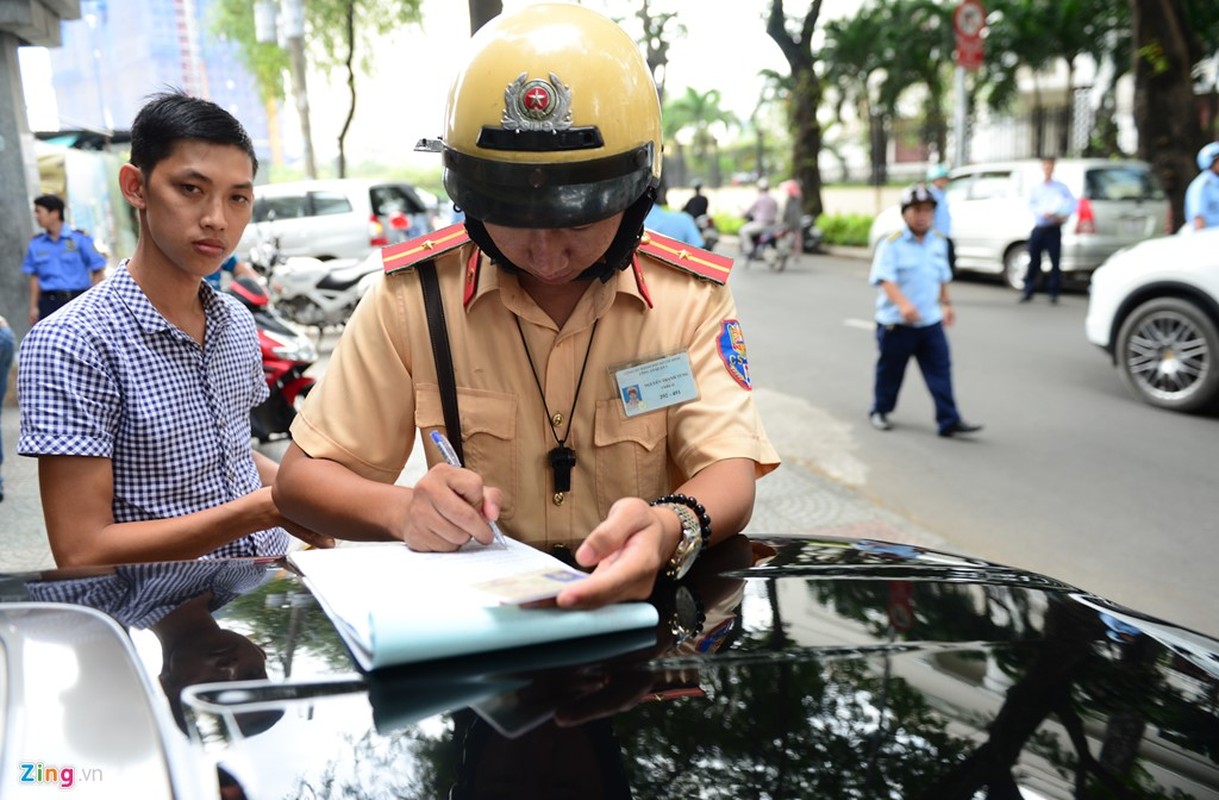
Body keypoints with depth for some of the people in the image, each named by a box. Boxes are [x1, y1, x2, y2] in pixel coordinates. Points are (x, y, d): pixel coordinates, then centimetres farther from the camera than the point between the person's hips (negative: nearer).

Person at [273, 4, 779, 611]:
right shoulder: (413, 293, -5)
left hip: (642, 605, 0)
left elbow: (730, 475, -12)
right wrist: (403, 510, -24)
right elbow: (299, 479, -2)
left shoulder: (691, 296, -4)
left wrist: (672, 529, -36)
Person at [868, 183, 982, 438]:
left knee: (940, 370, -1)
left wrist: (946, 304, 23)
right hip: (896, 323, -4)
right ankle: (880, 411, 31)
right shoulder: (892, 243, -11)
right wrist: (903, 304, -35)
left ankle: (949, 420, 1)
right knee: (890, 369, 10)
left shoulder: (939, 242, 9)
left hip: (930, 321, 5)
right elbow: (885, 278, -22)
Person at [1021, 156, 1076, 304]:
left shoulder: (1060, 187, 8)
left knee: (1055, 261, -3)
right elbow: (1030, 204, 0)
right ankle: (1028, 291, 7)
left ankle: (1053, 292, 2)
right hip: (1038, 229, 1)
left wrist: (1065, 215, -13)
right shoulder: (1036, 188, 11)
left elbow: (1073, 202, 6)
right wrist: (1043, 213, -18)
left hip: (1053, 229, -1)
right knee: (1034, 261, 1)